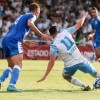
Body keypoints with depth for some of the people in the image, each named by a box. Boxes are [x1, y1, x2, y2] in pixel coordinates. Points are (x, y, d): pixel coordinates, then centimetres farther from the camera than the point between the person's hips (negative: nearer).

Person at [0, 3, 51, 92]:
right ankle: (11, 85, -30)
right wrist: (41, 35, -14)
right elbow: (30, 24, -16)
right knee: (18, 65, -15)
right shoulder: (32, 16, 8)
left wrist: (26, 42, 42)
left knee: (11, 66, 17)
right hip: (14, 41, -8)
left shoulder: (21, 17, 32)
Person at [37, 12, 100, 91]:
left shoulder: (54, 45, -8)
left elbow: (52, 61, -13)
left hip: (70, 65, -3)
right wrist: (84, 16, 32)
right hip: (81, 60, 3)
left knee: (66, 76, 29)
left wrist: (45, 76, -11)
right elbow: (79, 24, 13)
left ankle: (85, 86, 10)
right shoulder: (66, 32, 1)